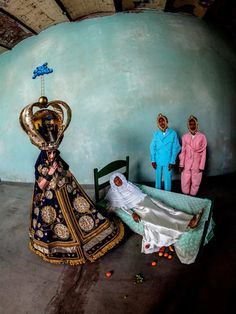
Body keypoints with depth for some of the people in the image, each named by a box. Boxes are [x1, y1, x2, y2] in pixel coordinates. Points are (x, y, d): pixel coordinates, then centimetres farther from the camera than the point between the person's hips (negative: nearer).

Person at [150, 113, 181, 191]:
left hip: (168, 161, -2)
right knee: (158, 178, 14)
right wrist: (153, 160, -4)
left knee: (168, 179, 5)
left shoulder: (173, 133, -6)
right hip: (157, 161, 2)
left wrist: (172, 162, -10)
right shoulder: (156, 133, 1)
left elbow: (175, 148, -6)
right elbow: (152, 147, 2)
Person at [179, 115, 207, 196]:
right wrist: (181, 164, -2)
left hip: (197, 164, -1)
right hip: (186, 164, 1)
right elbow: (183, 151, 2)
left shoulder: (202, 137, -5)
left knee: (195, 183, 8)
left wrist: (201, 166, -6)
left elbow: (203, 152, -3)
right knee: (185, 182, 7)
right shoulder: (184, 136, 0)